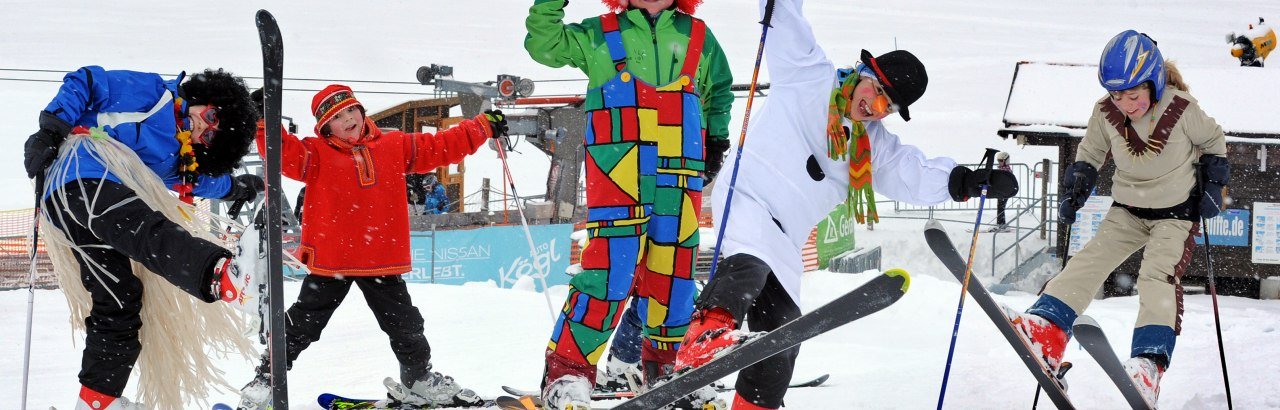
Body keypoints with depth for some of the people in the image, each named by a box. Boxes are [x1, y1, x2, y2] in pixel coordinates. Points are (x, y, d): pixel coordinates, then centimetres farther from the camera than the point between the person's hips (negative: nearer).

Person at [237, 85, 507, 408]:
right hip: (331, 259, -3)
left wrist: (483, 127, 14)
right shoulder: (318, 153, -2)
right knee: (301, 326, 3)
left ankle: (419, 380, 36)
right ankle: (266, 379, 17)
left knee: (406, 327, 14)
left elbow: (441, 146, 13)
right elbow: (285, 153, -17)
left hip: (382, 260, 3)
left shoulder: (394, 146, 7)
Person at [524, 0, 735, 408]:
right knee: (610, 271, -14)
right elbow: (544, 44, 8)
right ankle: (566, 372, -8)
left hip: (680, 177, 4)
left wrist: (716, 138, 20)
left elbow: (719, 90, 30)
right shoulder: (597, 36, 12)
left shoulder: (697, 37, 17)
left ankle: (666, 363, 26)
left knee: (674, 273, 8)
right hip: (617, 175, -3)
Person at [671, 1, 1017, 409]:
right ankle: (709, 333, -59)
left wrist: (970, 181, -3)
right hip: (745, 199, -8)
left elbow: (919, 175, 12)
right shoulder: (806, 74, 2)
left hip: (784, 240, 8)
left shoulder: (874, 145, 19)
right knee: (749, 266, -37)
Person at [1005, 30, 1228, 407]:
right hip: (1127, 211, 4)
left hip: (1177, 214, -4)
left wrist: (1213, 186, -8)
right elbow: (1090, 153, 7)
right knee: (1091, 259, -13)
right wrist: (1075, 193, -3)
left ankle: (1148, 366, -37)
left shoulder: (1182, 110, -21)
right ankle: (1045, 331, -22)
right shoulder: (1106, 114, -12)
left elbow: (1214, 142, -1)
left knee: (1158, 276, -23)